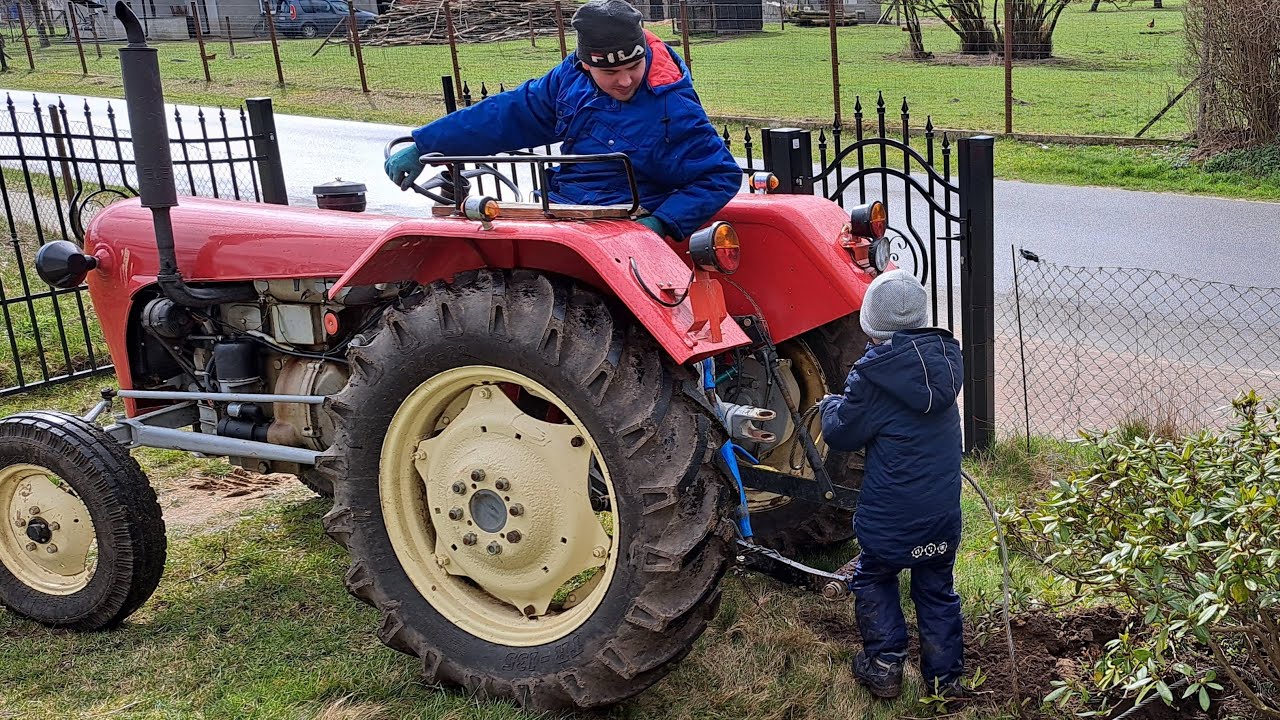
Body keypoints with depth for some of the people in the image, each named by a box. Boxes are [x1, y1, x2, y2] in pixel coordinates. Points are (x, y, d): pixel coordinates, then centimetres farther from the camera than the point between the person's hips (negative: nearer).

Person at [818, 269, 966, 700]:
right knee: (937, 590, 21)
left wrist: (830, 405, 11)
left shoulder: (874, 373, -20)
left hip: (891, 518, -5)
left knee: (873, 581, 20)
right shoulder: (944, 358, -2)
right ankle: (945, 677, 29)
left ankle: (884, 667, 23)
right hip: (943, 512, 5)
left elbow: (841, 434, -10)